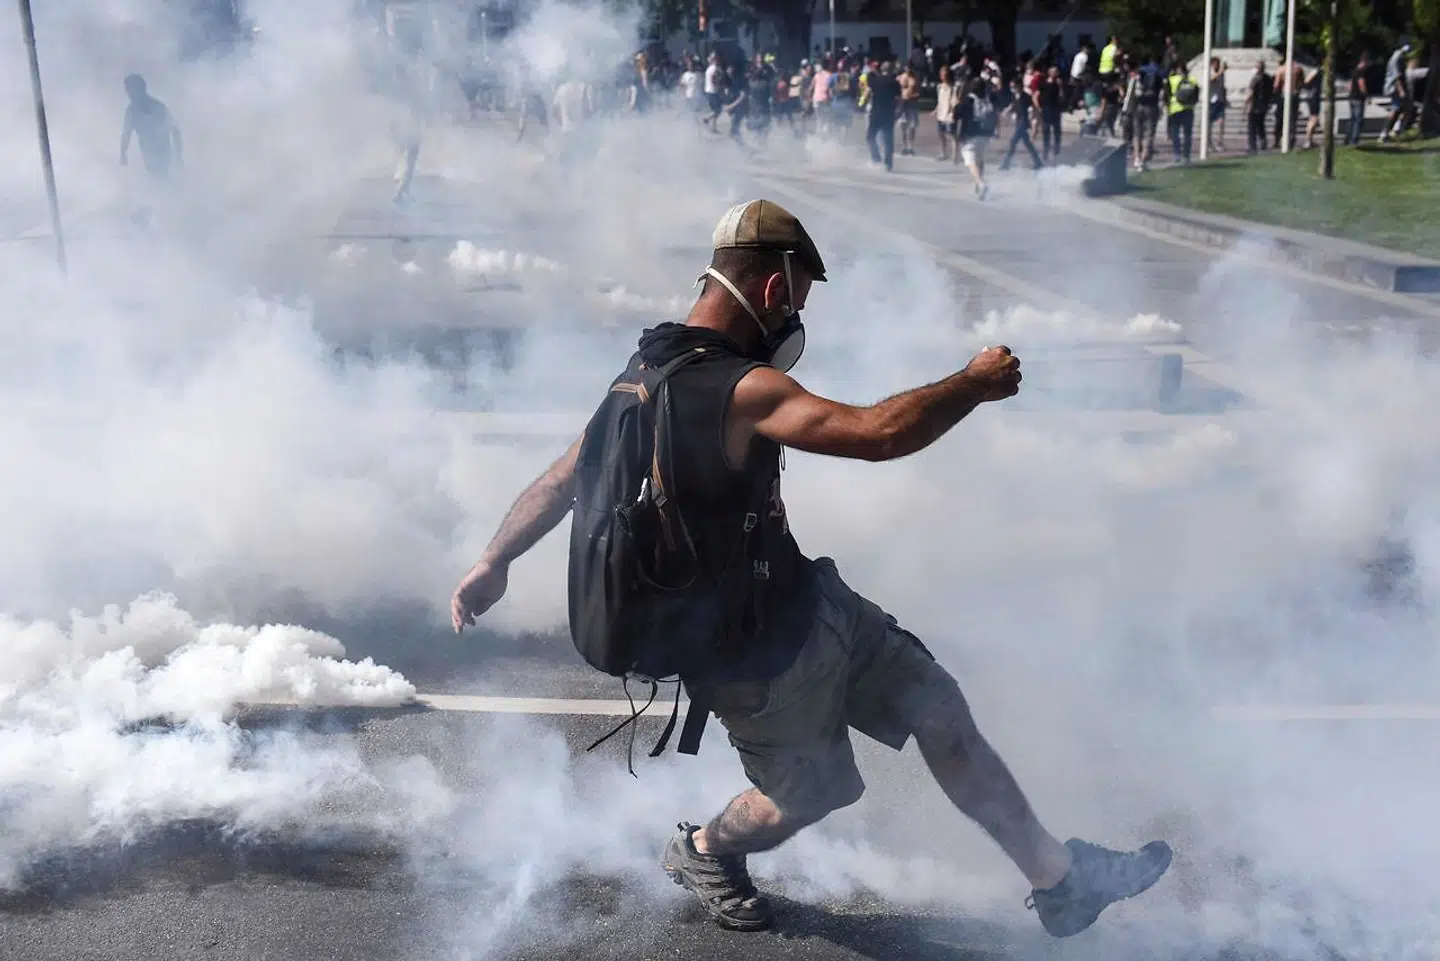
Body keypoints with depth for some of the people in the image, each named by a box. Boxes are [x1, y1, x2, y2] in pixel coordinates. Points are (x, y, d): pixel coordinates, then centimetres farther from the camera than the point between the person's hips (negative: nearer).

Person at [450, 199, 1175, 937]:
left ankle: (1059, 878, 22)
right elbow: (879, 433, -37)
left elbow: (561, 480, 7)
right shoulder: (739, 390, -29)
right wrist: (975, 383, -20)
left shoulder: (650, 369, 0)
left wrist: (493, 562, 16)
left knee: (938, 708, 10)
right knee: (809, 795, 16)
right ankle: (701, 853, 46)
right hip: (760, 654, -9)